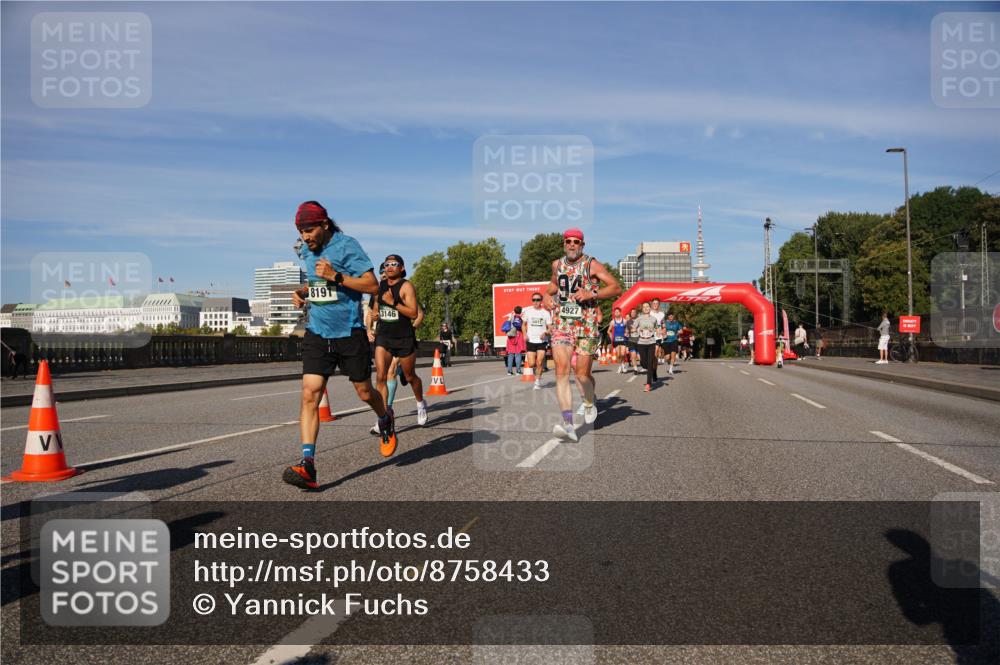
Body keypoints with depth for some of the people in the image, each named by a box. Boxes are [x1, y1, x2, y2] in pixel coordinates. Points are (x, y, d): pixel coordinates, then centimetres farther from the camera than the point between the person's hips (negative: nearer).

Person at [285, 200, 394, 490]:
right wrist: (302, 292, 7)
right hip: (317, 333, 5)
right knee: (309, 394, -11)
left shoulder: (346, 246, -12)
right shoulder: (305, 251, 9)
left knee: (365, 393, 9)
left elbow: (372, 285, -15)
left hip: (349, 333, -5)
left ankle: (386, 422, 44)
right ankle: (307, 465, -15)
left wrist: (336, 276, -24)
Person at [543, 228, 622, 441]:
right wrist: (547, 294, 14)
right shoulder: (557, 264, 12)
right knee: (562, 370, -14)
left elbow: (616, 287, -6)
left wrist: (591, 294, -18)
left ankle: (590, 402, 36)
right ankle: (568, 424, -18)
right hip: (561, 324, 3)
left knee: (582, 375, 0)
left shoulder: (592, 264, -3)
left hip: (586, 326, -3)